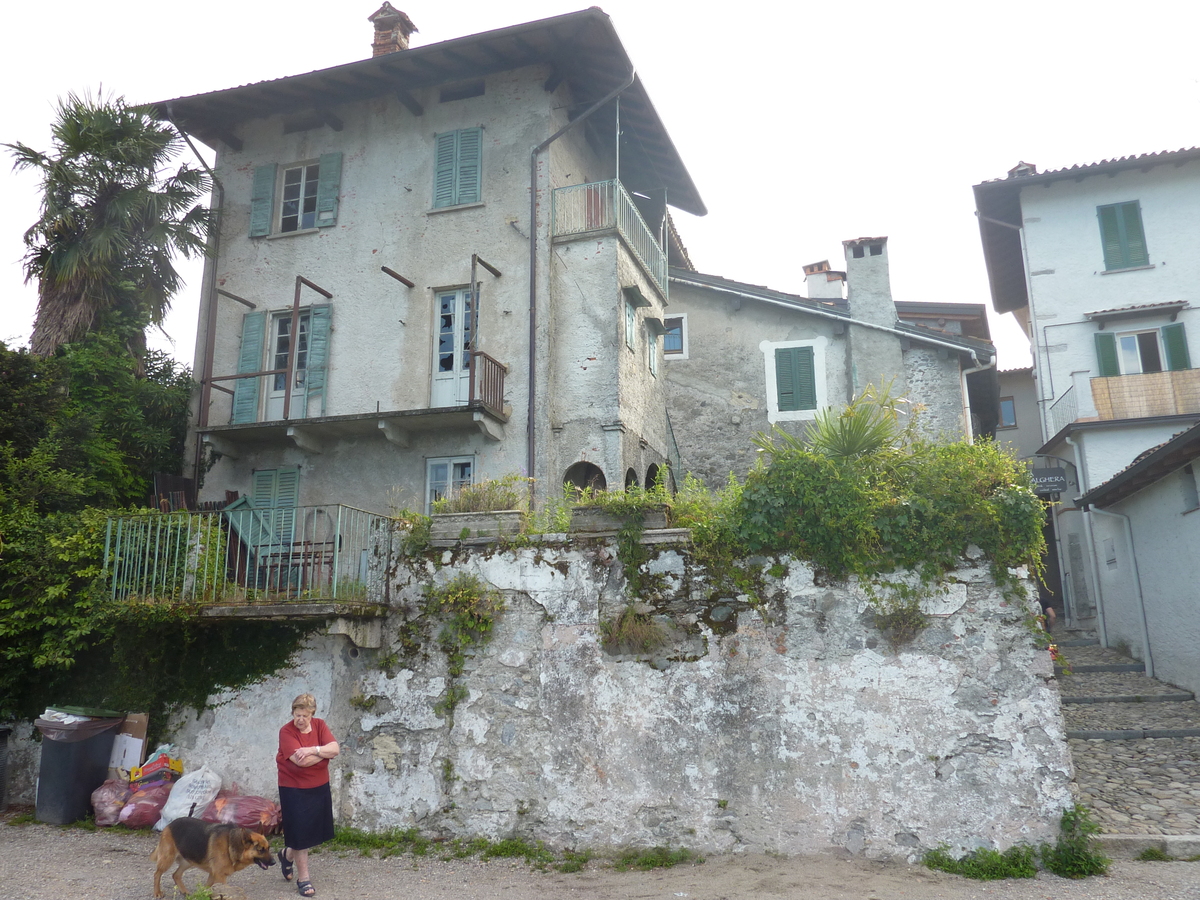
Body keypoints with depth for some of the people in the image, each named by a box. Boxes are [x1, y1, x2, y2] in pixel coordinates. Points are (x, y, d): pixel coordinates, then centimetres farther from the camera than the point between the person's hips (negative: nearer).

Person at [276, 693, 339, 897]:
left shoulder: (320, 725, -3)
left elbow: (335, 749, -13)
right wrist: (324, 752, -17)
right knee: (299, 833, 4)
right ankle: (303, 879, 20)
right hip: (294, 789, -5)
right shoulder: (286, 731, -18)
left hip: (320, 788, 5)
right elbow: (301, 761, -27)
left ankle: (287, 856, 44)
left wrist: (312, 750, -26)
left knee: (312, 830, 16)